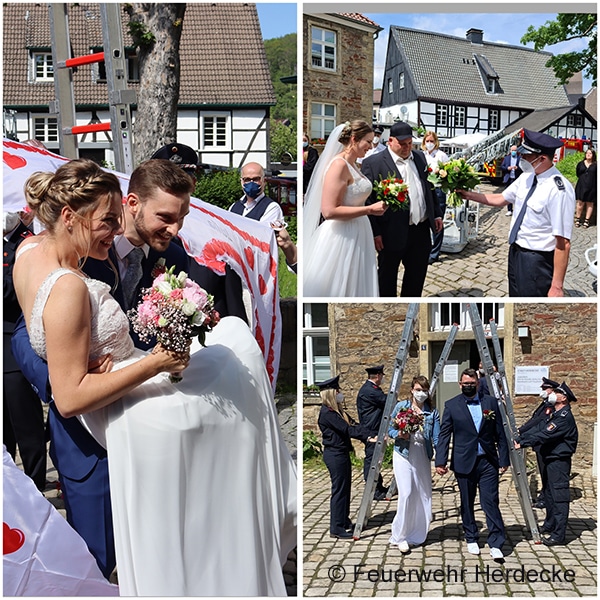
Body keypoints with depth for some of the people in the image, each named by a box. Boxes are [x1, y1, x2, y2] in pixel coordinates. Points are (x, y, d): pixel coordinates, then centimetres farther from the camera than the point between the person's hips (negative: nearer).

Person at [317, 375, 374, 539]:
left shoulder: (337, 410, 13)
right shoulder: (327, 413, -17)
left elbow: (354, 425, 6)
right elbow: (346, 429, -22)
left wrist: (371, 436, -7)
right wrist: (367, 438, -21)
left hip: (342, 453, 10)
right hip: (334, 454, -10)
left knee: (345, 488, 15)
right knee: (339, 490, -4)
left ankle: (344, 522, 26)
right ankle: (336, 528, 3)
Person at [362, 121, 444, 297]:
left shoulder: (419, 157, 11)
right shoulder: (373, 163, -9)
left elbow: (429, 188, 19)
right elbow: (367, 199, -11)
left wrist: (437, 214, 13)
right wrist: (375, 233, -14)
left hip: (421, 230, 6)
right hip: (392, 234, -6)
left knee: (417, 275, 16)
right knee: (387, 276, 10)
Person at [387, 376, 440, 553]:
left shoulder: (433, 412, 3)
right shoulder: (401, 406, 0)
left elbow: (436, 438, -3)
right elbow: (390, 430, 5)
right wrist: (399, 434, -17)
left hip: (423, 457, 3)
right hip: (403, 455, -3)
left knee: (423, 497, 4)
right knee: (406, 494, -12)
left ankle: (417, 535, 21)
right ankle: (400, 536, 0)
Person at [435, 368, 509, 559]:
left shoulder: (491, 403, 5)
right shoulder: (451, 405, 0)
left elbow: (500, 434, 6)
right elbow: (443, 435, -1)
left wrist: (504, 459, 2)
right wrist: (440, 462, -8)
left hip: (488, 462, 0)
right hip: (464, 463, 0)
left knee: (491, 502, -4)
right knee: (467, 504, 10)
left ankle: (495, 544, 0)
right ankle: (471, 539, 25)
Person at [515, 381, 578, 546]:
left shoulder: (565, 417, -18)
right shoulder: (554, 414, 15)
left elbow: (544, 435, -24)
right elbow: (538, 428, 10)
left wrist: (522, 444, -24)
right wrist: (518, 439, -1)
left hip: (559, 461, -11)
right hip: (549, 459, 11)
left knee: (559, 496, -8)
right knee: (548, 494, 20)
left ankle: (559, 535, -6)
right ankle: (550, 525, 35)